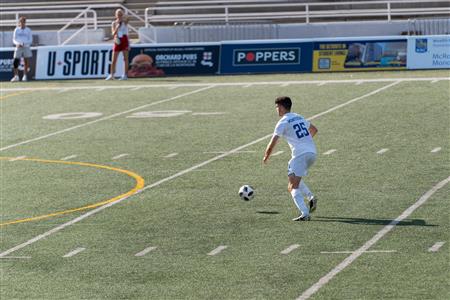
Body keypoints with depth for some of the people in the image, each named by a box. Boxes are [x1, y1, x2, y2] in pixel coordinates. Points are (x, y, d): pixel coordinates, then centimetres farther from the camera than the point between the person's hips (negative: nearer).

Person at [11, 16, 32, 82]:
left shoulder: (28, 30, 6)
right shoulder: (16, 30, 7)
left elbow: (30, 40, 3)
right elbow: (14, 39, 6)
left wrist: (24, 43, -15)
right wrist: (17, 43, -15)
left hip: (26, 47, 0)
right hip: (18, 47, 0)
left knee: (26, 62, -2)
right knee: (16, 62, -9)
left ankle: (25, 75, 9)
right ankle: (16, 76, -6)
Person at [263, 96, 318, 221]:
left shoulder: (283, 122, -3)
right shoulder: (299, 117, 19)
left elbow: (272, 143, -4)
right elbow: (314, 130, 35)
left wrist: (266, 157, 11)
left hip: (300, 154, -8)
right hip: (312, 152, 8)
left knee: (293, 186, -7)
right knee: (295, 178, 26)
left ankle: (305, 214, -22)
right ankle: (311, 198, 6)